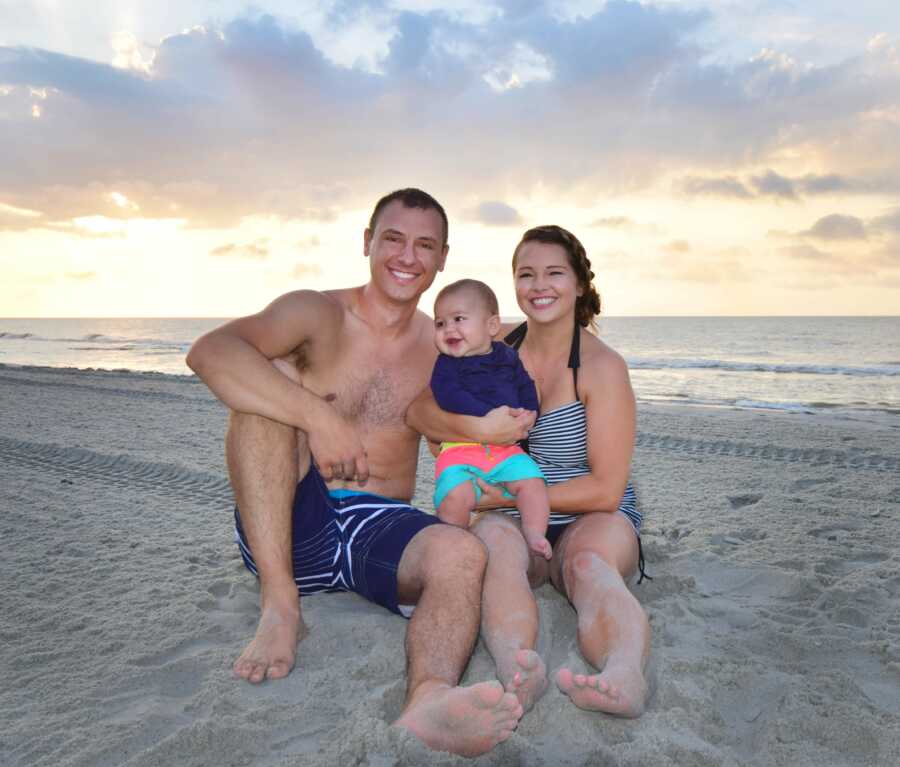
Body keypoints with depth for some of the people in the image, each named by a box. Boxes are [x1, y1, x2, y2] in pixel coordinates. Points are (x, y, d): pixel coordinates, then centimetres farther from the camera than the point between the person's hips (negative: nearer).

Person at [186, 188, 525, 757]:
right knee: (271, 379, -23)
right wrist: (318, 416, -30)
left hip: (380, 531, 2)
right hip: (292, 527, -1)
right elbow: (209, 352, -22)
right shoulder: (316, 315, -3)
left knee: (462, 553, -29)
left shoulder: (444, 348, 9)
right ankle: (280, 606, -26)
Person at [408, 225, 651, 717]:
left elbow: (606, 490, -13)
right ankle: (518, 670, -58)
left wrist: (513, 495, -14)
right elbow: (419, 410, -3)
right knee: (493, 535, -34)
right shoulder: (498, 348, 4)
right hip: (517, 523, 2)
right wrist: (480, 428, -21)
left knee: (588, 561, -37)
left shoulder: (601, 367, -9)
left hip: (591, 520, -2)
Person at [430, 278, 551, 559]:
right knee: (456, 496, -23)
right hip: (460, 449, -3)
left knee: (532, 481, -17)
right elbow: (448, 395, -16)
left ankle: (535, 537, -4)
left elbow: (527, 390, 15)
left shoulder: (508, 357, 13)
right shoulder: (446, 364, 2)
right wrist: (491, 418, -25)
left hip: (506, 448, 3)